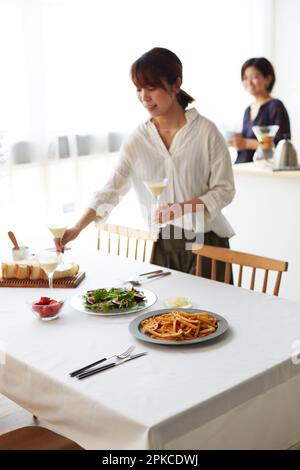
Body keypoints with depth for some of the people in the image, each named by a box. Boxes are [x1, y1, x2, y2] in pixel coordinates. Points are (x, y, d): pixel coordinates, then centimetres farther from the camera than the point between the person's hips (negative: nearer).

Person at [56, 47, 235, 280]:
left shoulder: (205, 131, -9)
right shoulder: (138, 139, -1)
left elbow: (224, 190, -7)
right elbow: (111, 190, -3)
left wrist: (183, 208, -22)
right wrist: (77, 227, -14)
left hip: (206, 242, -2)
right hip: (163, 245, 2)